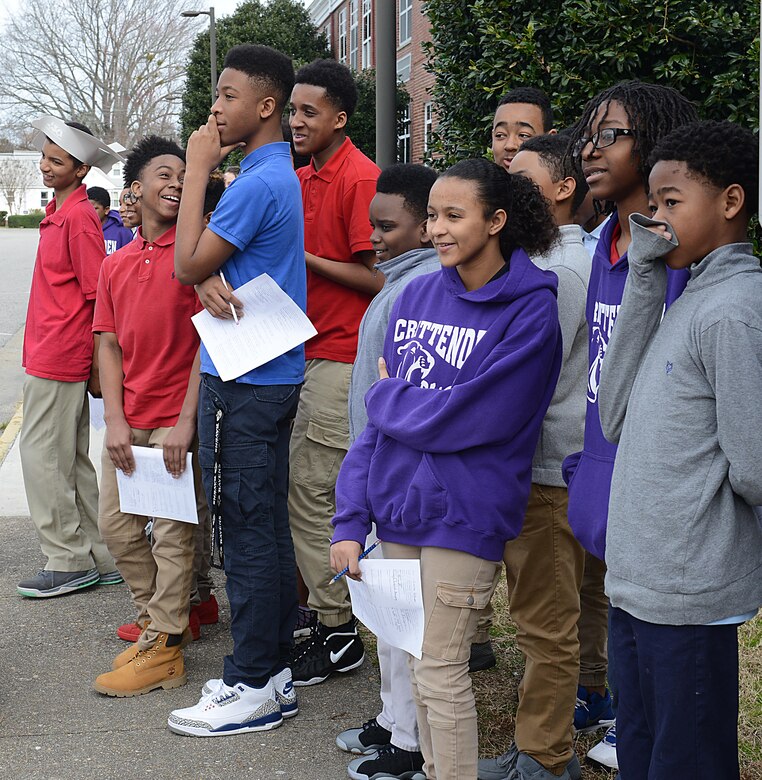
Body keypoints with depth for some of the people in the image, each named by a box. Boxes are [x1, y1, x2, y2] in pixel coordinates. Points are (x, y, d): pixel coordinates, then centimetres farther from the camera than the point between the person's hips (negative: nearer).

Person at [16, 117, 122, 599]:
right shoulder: (59, 212, 16)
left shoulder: (80, 217, -14)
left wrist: (97, 366, -15)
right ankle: (102, 559, 21)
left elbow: (98, 297, -16)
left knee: (42, 456, -3)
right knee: (70, 460, 13)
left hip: (59, 360, -10)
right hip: (50, 356, 10)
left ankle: (69, 563, 6)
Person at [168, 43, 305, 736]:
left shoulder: (258, 182, -17)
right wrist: (209, 281, -13)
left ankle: (254, 687, 4)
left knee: (247, 531, -4)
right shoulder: (277, 173, 15)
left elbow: (187, 265, -13)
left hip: (245, 384, -10)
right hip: (270, 373, 10)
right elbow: (202, 266, 12)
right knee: (266, 526, 13)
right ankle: (273, 667, 22)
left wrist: (198, 169, -8)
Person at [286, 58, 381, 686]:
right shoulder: (302, 180, 15)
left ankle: (337, 634, 6)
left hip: (340, 356, -9)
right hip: (305, 349, 9)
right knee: (302, 488, 12)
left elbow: (376, 278, -14)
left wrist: (302, 257, -15)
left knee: (312, 492, -5)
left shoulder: (361, 178, -12)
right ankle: (330, 616, 23)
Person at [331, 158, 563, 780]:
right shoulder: (416, 297, 7)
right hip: (397, 507, 6)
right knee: (417, 665, 16)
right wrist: (351, 519, 2)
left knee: (440, 673, 0)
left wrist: (388, 395, -3)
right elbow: (379, 421, 8)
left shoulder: (531, 311, -12)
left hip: (461, 513, -6)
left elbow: (463, 419, -19)